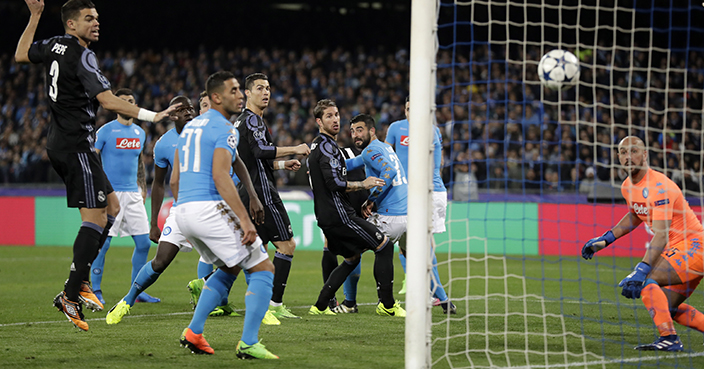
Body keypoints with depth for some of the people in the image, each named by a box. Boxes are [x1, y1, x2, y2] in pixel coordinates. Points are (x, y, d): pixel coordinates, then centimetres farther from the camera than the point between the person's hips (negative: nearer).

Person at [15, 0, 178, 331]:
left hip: (59, 143, 10)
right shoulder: (82, 56, -16)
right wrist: (151, 116, -22)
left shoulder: (55, 45, 10)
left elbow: (21, 55, 26)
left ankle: (80, 280, 10)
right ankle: (70, 296, -11)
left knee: (111, 207, 14)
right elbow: (106, 100, -23)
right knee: (95, 219, -10)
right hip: (76, 145, -10)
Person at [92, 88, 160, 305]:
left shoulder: (139, 133, 13)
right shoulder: (105, 131, -5)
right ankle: (95, 290, 2)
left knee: (143, 243, 3)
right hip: (109, 193, -6)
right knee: (103, 243, -8)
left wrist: (142, 187, 22)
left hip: (133, 193, 6)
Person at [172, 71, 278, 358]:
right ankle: (248, 343, -12)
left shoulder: (189, 126, 20)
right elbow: (220, 176, -20)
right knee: (263, 270, -1)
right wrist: (245, 220, -22)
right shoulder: (224, 129, -8)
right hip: (211, 208, -9)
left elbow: (175, 179, 22)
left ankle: (193, 333, 17)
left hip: (183, 212, 9)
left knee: (230, 268, 27)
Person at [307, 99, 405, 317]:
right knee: (384, 245, -4)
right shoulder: (327, 146, -13)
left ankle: (320, 306, 14)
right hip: (338, 215, -10)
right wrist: (363, 185, -10)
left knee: (352, 258, 22)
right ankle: (387, 305, -3)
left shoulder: (316, 146, 19)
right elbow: (335, 182, -23)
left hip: (326, 217, 10)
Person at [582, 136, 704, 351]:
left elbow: (661, 235, -33)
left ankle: (669, 338, -25)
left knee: (647, 280, -24)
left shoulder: (659, 186, -23)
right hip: (676, 250, 10)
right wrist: (606, 239, 20)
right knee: (667, 306, 10)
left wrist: (641, 271, -43)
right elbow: (635, 216, 28)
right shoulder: (627, 187, 5)